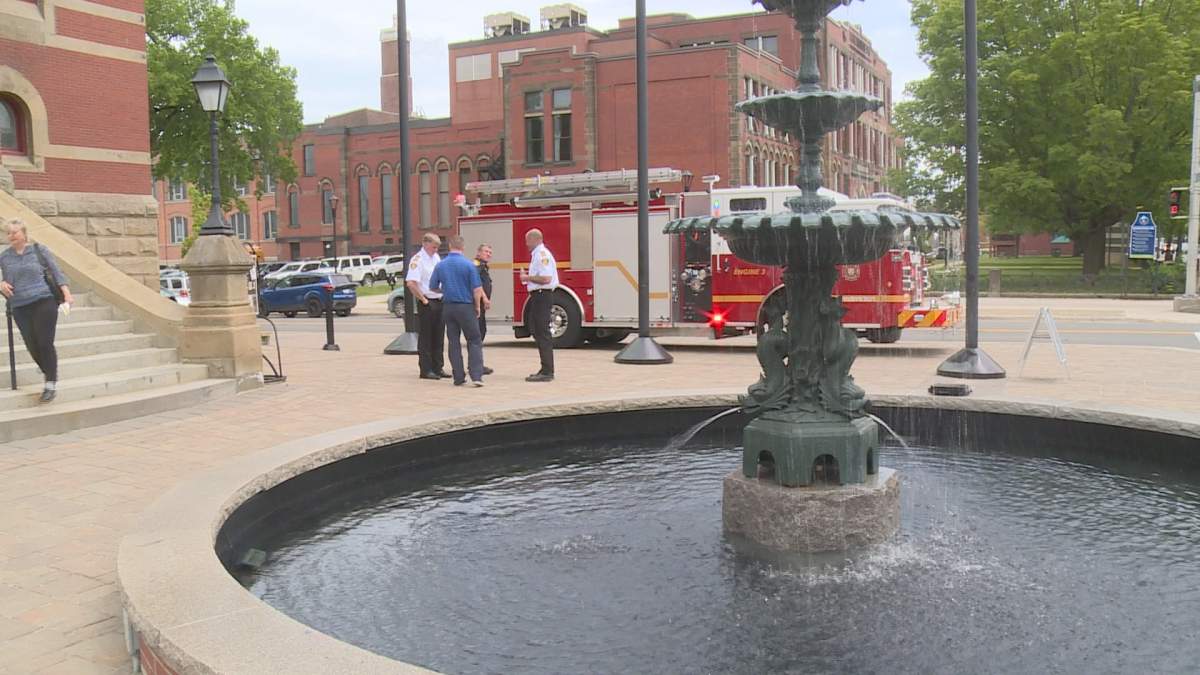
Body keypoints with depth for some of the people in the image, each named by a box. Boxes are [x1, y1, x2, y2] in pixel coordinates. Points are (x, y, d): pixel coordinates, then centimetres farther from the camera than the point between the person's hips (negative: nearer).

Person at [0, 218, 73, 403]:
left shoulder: (39, 250, 2)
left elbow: (56, 272, 2)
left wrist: (66, 294, -8)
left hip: (44, 302, -3)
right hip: (20, 308, 3)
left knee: (45, 343, -8)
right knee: (32, 346, 4)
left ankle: (51, 384, 1)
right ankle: (49, 376, 25)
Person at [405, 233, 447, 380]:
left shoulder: (436, 257, 12)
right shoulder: (417, 260, -13)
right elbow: (410, 283, -23)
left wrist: (444, 295, 14)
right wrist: (423, 300, -17)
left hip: (439, 301, 8)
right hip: (427, 303, -8)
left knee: (439, 337, 12)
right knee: (425, 338, 0)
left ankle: (438, 368, 21)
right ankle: (426, 370, 5)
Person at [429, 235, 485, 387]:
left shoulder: (440, 265, 3)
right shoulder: (468, 265, -10)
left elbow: (433, 287, 11)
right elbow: (477, 289, -11)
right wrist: (478, 306, 3)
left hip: (448, 307, 4)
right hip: (466, 306, -4)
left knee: (454, 342, 10)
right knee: (474, 341, 1)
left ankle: (458, 377, 10)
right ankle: (476, 375, -10)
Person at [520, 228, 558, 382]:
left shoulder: (542, 254, -14)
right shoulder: (537, 254, 18)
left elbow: (546, 278, -24)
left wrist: (528, 278, -13)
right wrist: (528, 277, 12)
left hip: (542, 296, -11)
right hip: (538, 296, 11)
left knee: (543, 333, -9)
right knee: (537, 331, 14)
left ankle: (547, 372, -7)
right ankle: (546, 369, 19)